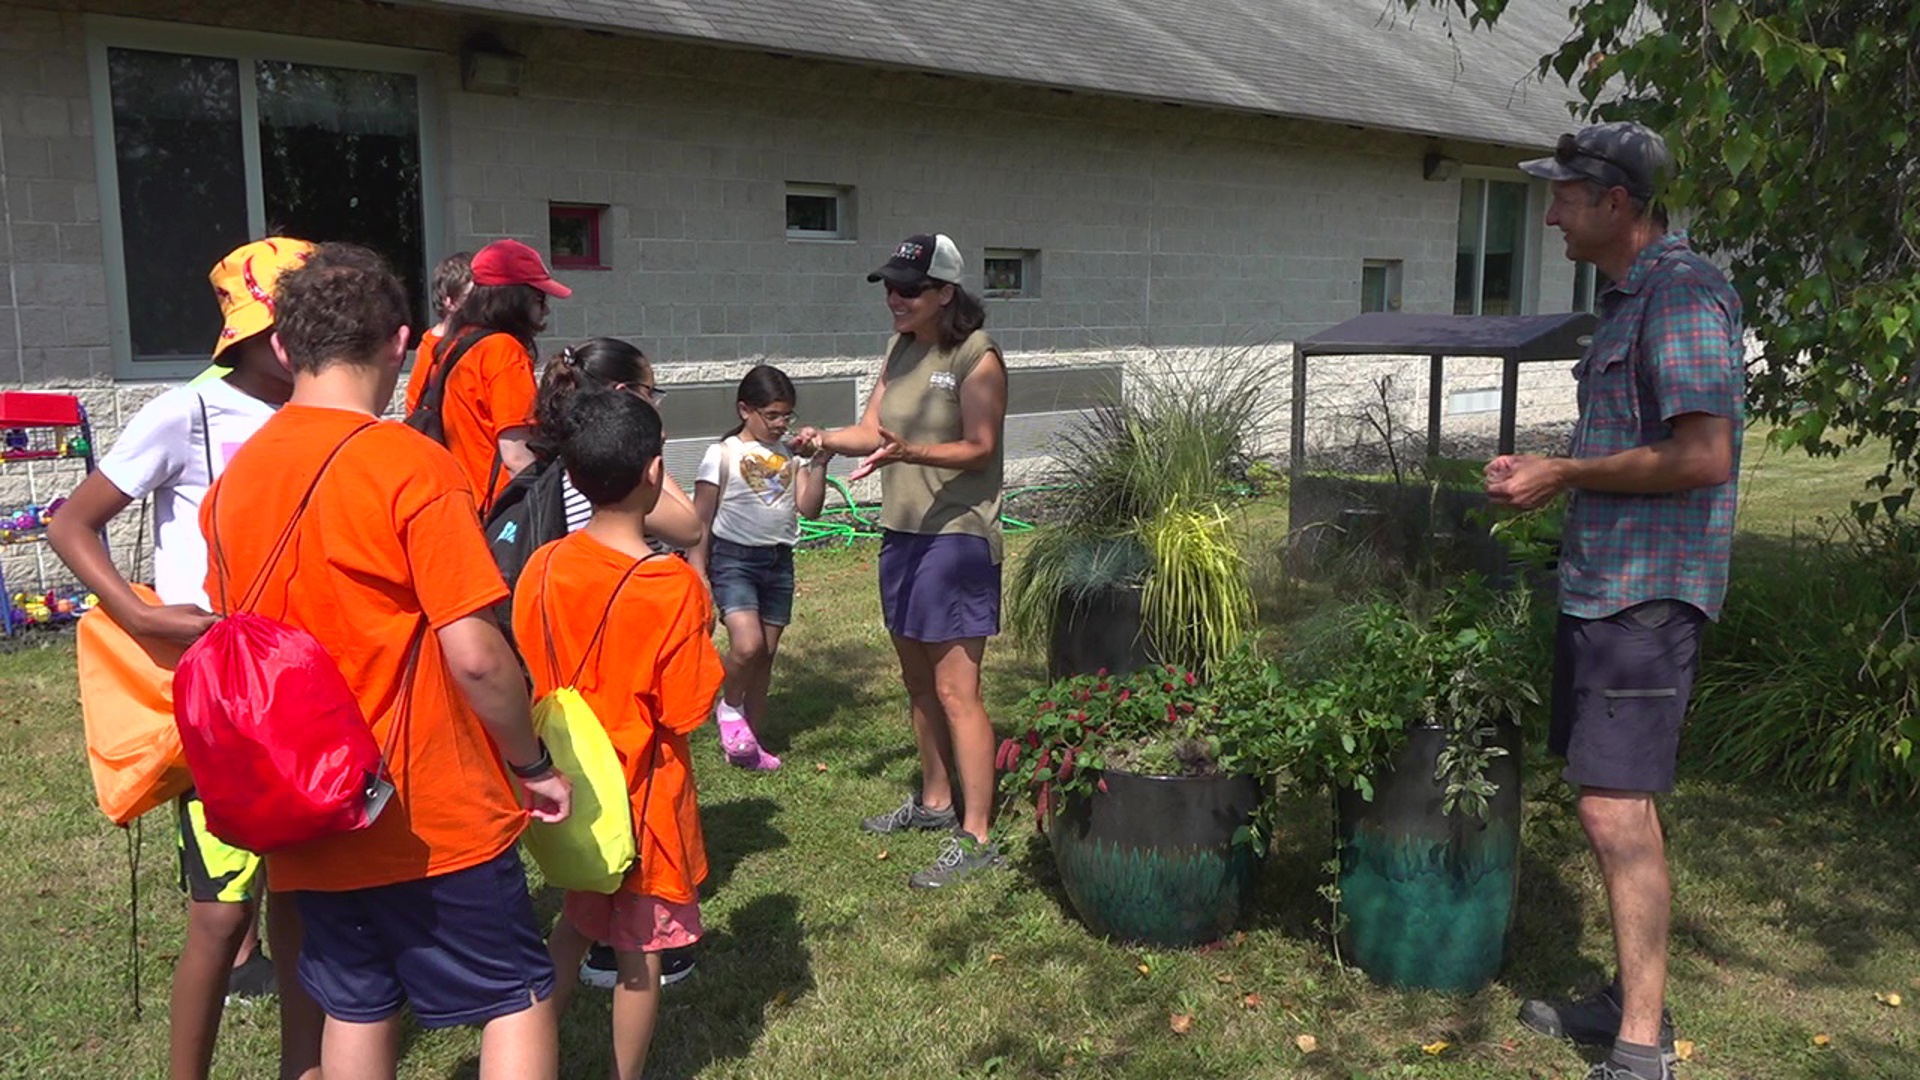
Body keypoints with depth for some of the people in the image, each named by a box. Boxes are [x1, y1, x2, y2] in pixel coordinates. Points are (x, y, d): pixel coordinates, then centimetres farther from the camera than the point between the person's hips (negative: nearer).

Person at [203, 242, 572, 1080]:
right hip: (432, 816, -6)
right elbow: (475, 654, -21)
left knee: (356, 1010, 19)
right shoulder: (413, 465, -18)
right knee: (518, 998, 8)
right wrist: (533, 761, -6)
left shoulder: (235, 476, 2)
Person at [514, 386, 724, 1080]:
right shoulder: (673, 586, -21)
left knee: (577, 922, 24)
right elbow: (687, 712, -16)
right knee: (640, 950, 11)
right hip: (643, 791, -5)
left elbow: (528, 682, 2)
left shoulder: (541, 568, -7)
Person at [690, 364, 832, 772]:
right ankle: (729, 708, 8)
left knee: (766, 655, 9)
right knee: (747, 644, -23)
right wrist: (698, 574, -8)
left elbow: (808, 508, -1)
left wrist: (819, 464, -12)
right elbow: (700, 521, -4)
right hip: (734, 558, -5)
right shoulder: (723, 454, -5)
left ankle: (746, 743, 22)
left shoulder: (790, 454, 7)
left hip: (779, 561, 5)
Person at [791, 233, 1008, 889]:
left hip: (957, 536, -8)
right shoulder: (901, 351, 12)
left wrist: (910, 453, -32)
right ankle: (935, 802, 34)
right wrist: (824, 440, -12)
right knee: (918, 681, 17)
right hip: (902, 532, 8)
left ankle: (976, 838, 1)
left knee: (956, 691, -7)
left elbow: (979, 448, -16)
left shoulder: (977, 358, -12)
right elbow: (872, 430, 8)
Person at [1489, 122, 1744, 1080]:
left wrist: (1565, 475, -13)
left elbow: (1702, 456, -22)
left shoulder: (1683, 295, -14)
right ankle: (1633, 1000, 27)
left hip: (1648, 593, -10)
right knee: (1607, 801, 14)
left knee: (1616, 806, -10)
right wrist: (1544, 471, 10)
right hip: (1599, 582, 10)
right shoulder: (1627, 297, 17)